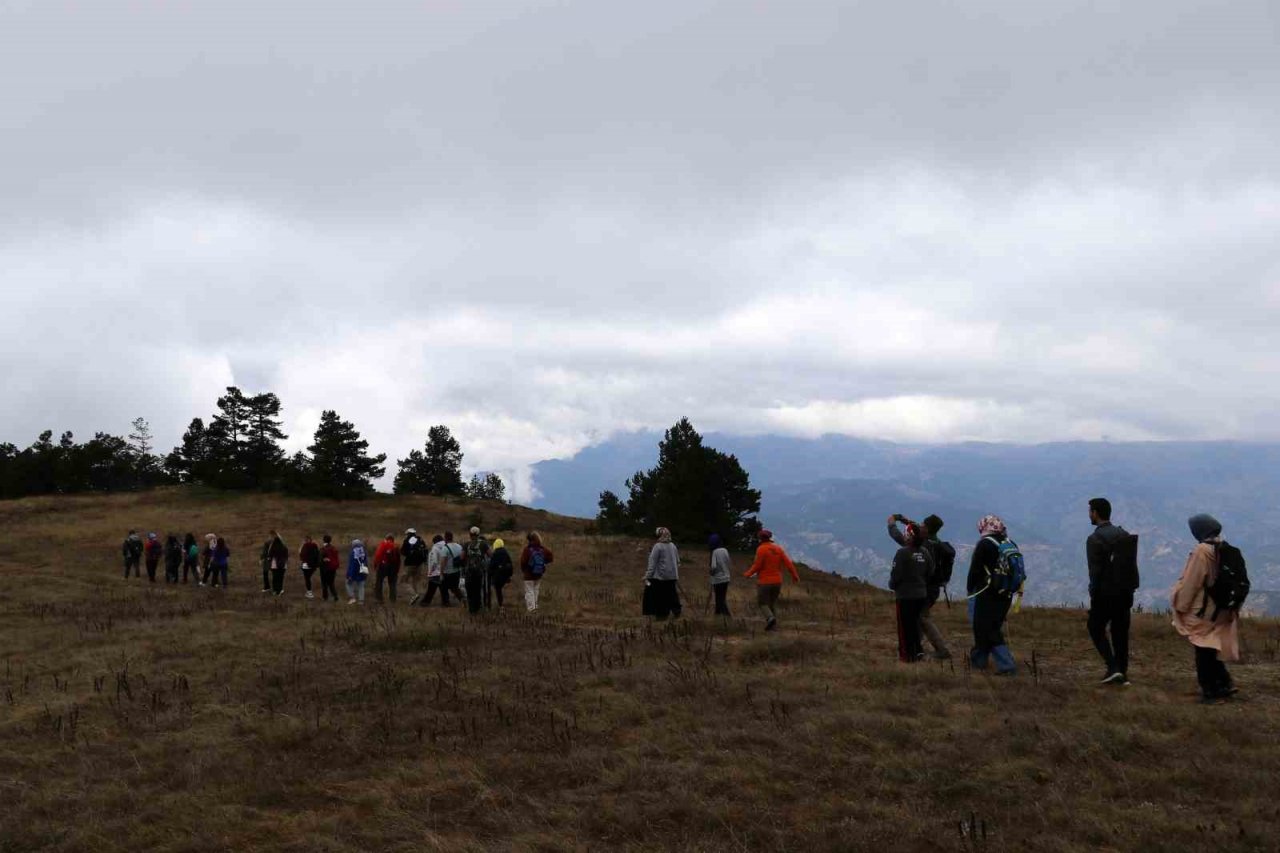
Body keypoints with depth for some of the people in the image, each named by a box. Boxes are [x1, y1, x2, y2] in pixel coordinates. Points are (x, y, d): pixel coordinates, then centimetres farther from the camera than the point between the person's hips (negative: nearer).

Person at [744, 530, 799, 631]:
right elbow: (788, 563, -1)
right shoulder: (778, 548, 6)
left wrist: (748, 574, 1)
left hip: (764, 582, -6)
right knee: (772, 604, 16)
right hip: (777, 581, 6)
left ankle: (770, 618, -23)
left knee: (763, 603, 4)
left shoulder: (761, 549, -12)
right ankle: (773, 626, 7)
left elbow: (757, 566, -14)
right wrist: (795, 575, 2)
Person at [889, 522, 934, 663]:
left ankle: (907, 655, 11)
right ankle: (919, 651, 20)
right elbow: (930, 572, 6)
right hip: (921, 594, 6)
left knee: (905, 625, 6)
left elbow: (896, 574, -18)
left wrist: (892, 585, 2)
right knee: (915, 622, 21)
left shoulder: (902, 553, -19)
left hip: (905, 595, -6)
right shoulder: (925, 552, 0)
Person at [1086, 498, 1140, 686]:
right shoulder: (1125, 534, 7)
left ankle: (1112, 667, -2)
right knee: (1120, 631, 13)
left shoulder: (1095, 539, -15)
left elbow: (1095, 571, -17)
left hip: (1105, 593, -6)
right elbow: (1132, 564, 8)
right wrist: (1130, 589, 13)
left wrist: (1093, 596, -10)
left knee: (1096, 628, 9)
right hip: (1125, 592, 6)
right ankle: (1122, 673, 16)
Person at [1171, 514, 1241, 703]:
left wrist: (1181, 606, -6)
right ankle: (1225, 684, 18)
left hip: (1203, 611, -7)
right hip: (1222, 611, 7)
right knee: (1211, 649, 20)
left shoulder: (1202, 551, -19)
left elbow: (1190, 583, -17)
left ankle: (1210, 690, 7)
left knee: (1203, 652, 3)